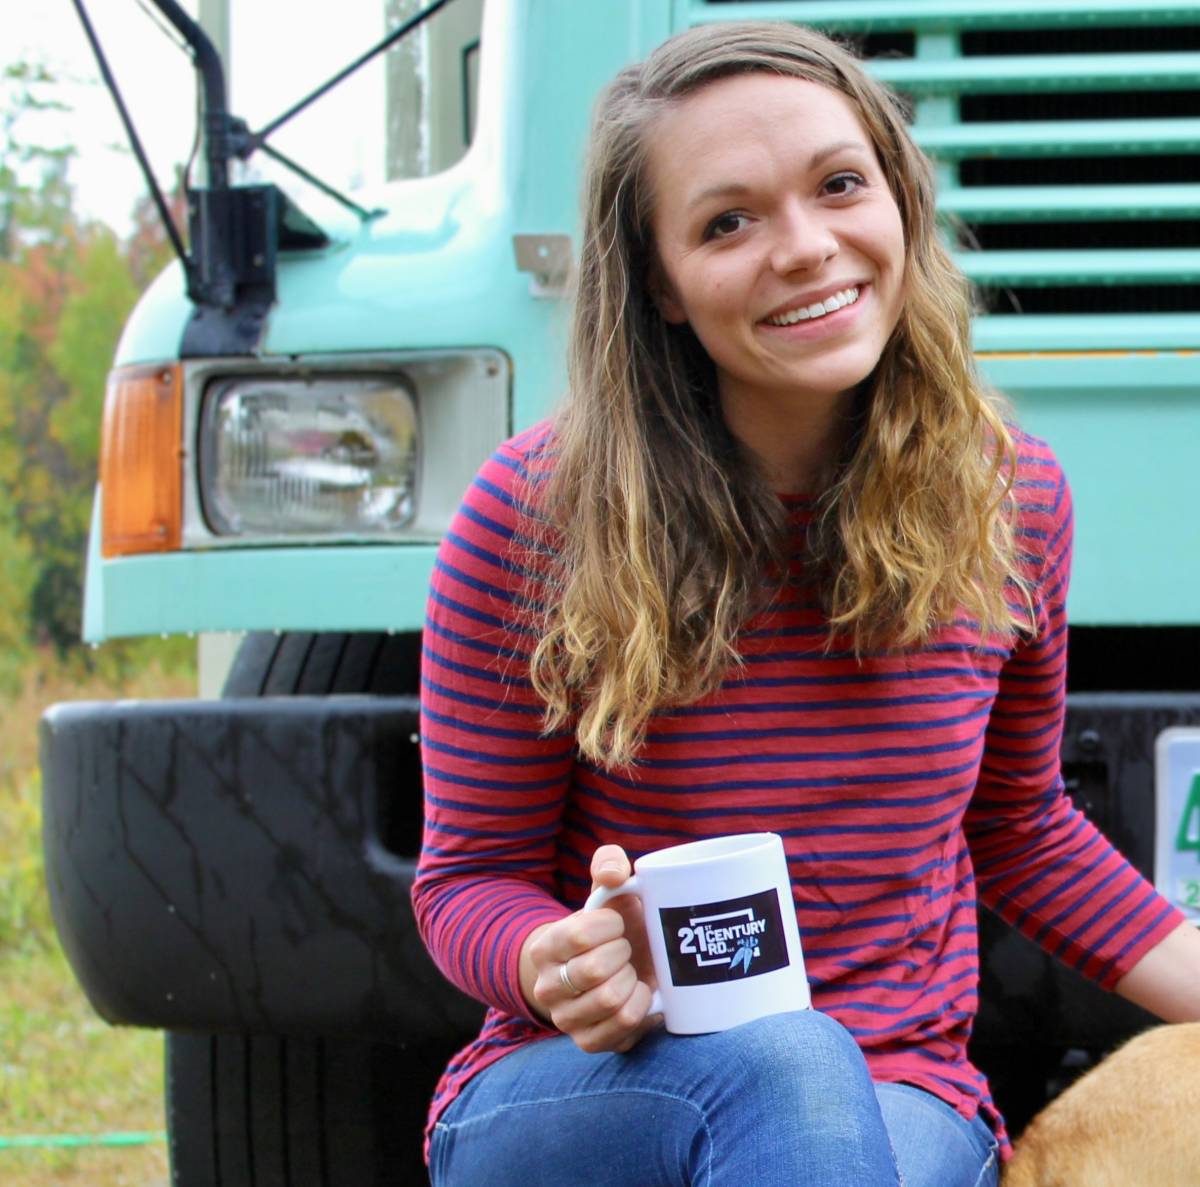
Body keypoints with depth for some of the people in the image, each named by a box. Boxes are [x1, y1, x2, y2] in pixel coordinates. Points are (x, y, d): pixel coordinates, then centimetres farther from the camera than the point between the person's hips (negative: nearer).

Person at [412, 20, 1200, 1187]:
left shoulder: (1008, 499, 2)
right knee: (782, 1065, -37)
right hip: (572, 1089, -2)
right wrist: (556, 965, -25)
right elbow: (467, 879, -2)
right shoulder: (535, 514, -9)